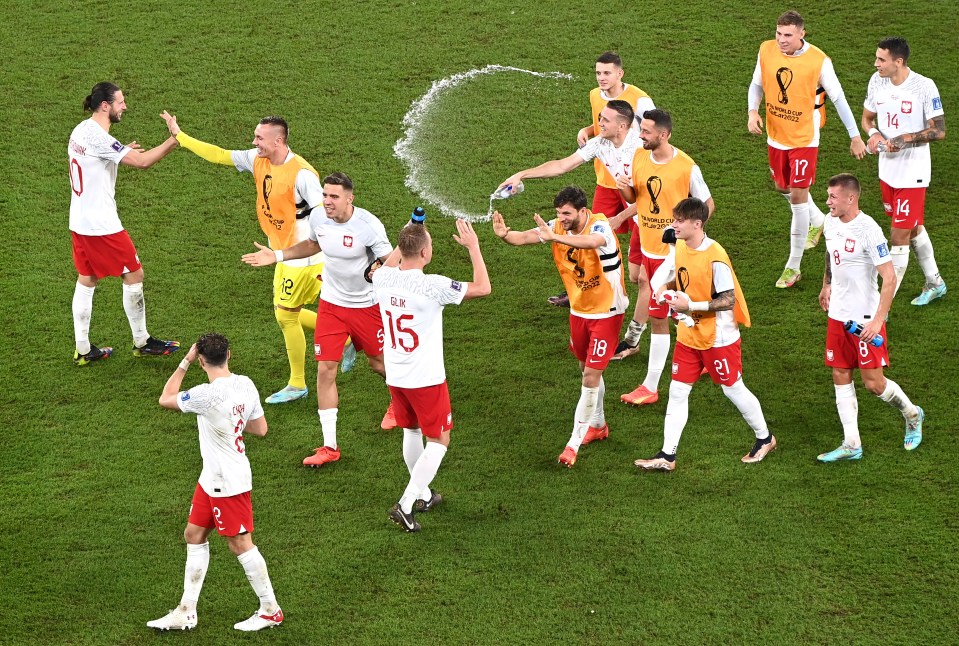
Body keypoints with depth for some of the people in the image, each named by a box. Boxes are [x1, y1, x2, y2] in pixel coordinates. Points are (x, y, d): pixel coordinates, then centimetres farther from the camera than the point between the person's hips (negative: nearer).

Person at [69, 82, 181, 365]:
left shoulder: (81, 131, 7)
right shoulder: (99, 138, -23)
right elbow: (142, 161, -27)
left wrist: (122, 152, 9)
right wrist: (173, 141, -21)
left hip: (79, 222, 9)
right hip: (101, 225, -9)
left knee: (86, 280, 14)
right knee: (134, 275, 5)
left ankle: (83, 350, 19)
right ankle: (142, 342, 17)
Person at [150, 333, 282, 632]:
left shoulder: (207, 395, -27)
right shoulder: (245, 385, -3)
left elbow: (166, 399, -11)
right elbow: (260, 428, 6)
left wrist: (185, 362, -7)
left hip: (228, 482, -9)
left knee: (240, 543, 3)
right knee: (194, 535, 15)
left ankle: (270, 610, 16)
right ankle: (186, 612, 21)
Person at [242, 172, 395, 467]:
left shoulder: (368, 224, -23)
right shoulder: (317, 217, -8)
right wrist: (278, 255, 5)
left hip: (367, 306, -3)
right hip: (331, 304, 4)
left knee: (379, 364, 13)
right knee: (325, 369, -5)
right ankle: (330, 447, 1)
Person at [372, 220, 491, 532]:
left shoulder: (383, 279, -7)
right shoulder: (433, 286, -25)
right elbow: (482, 287, -15)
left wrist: (406, 239, 23)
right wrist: (473, 247, -7)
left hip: (394, 376, 6)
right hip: (426, 378, -6)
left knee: (412, 432, 25)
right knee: (438, 441, 8)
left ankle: (422, 494, 39)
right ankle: (406, 505, -2)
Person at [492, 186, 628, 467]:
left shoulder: (600, 226, -26)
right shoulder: (558, 226, -9)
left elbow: (591, 241, -51)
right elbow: (525, 237, -21)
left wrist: (554, 237, -67)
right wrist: (505, 234, -46)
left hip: (607, 312, -7)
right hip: (579, 310, 7)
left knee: (591, 375, -7)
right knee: (587, 368, 20)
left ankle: (575, 442, -3)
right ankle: (597, 425, 41)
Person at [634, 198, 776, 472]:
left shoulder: (715, 257, -24)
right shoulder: (679, 248, 0)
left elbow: (728, 300, -23)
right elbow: (666, 277, 17)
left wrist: (690, 305, -26)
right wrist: (663, 290, -6)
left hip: (718, 338, -7)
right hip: (688, 336, 7)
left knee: (733, 389, 8)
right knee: (677, 392, 4)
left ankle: (765, 438, 31)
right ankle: (667, 455, 8)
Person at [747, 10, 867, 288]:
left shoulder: (818, 61, -19)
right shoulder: (766, 50, -8)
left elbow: (838, 98, -8)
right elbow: (757, 84, 8)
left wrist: (855, 136, -3)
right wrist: (753, 111, -13)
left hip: (804, 138, -5)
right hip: (775, 134, 5)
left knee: (798, 196, -7)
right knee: (783, 188, 22)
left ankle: (793, 267, 3)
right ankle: (817, 220, 54)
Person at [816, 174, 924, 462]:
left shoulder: (868, 230, -23)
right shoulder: (831, 223, 2)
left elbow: (890, 278, -23)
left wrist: (878, 320, -26)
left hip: (866, 319, -7)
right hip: (837, 315, 7)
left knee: (873, 383, -1)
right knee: (840, 378, 7)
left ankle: (912, 415, 27)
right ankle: (851, 445, 14)